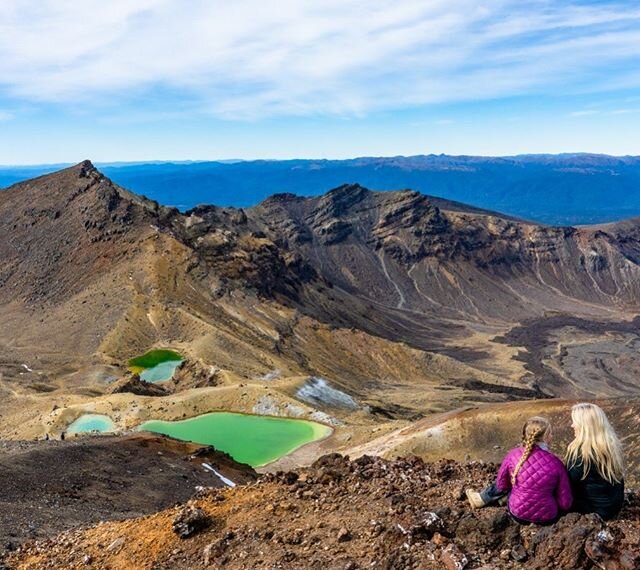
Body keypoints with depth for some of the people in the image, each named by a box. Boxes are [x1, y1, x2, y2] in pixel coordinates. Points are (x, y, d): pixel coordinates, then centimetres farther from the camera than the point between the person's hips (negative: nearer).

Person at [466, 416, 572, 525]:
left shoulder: (513, 455, -16)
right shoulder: (556, 464, -18)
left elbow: (501, 484, 0)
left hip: (518, 512, 0)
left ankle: (482, 499, 41)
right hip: (547, 518, 1)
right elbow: (566, 503, -9)